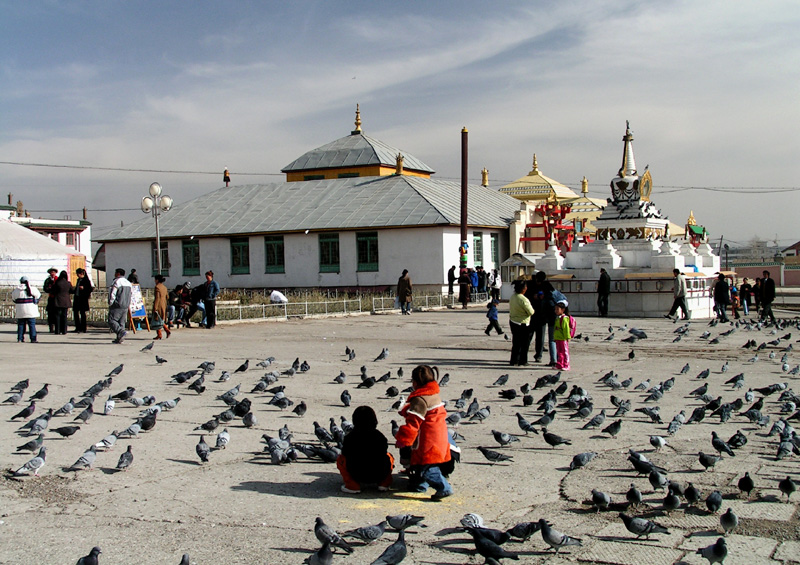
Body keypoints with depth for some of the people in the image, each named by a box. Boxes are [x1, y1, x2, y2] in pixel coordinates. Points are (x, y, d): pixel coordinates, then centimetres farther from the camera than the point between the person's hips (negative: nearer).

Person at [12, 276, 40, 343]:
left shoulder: (16, 290, 1)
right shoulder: (32, 289, -7)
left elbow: (13, 298, 13)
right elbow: (38, 295, 4)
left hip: (20, 311, 3)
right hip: (30, 310, -3)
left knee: (21, 324, 12)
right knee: (32, 324, 1)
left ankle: (20, 338, 11)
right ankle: (33, 339, -2)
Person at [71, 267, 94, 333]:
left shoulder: (86, 280, -9)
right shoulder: (78, 280, 15)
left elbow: (90, 289, -12)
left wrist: (83, 288, -23)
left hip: (83, 299, -8)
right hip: (77, 298, 8)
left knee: (82, 313, -3)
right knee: (75, 312, 8)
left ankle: (83, 329, 3)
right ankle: (78, 328, 17)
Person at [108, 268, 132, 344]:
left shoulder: (116, 281, -10)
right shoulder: (128, 282, 15)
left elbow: (112, 294, -13)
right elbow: (129, 295, 17)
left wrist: (110, 304, -4)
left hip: (117, 306, -8)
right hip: (125, 306, 8)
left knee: (112, 321, -5)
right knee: (121, 322, 10)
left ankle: (122, 332, -24)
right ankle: (119, 339, 7)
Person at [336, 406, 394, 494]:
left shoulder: (349, 437, -2)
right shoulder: (380, 436, 3)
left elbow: (345, 454, 6)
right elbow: (384, 452, 12)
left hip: (358, 476, -2)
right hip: (380, 475, 3)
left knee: (340, 459, 20)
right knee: (389, 457, 31)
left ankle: (353, 485, 6)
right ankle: (384, 483, 17)